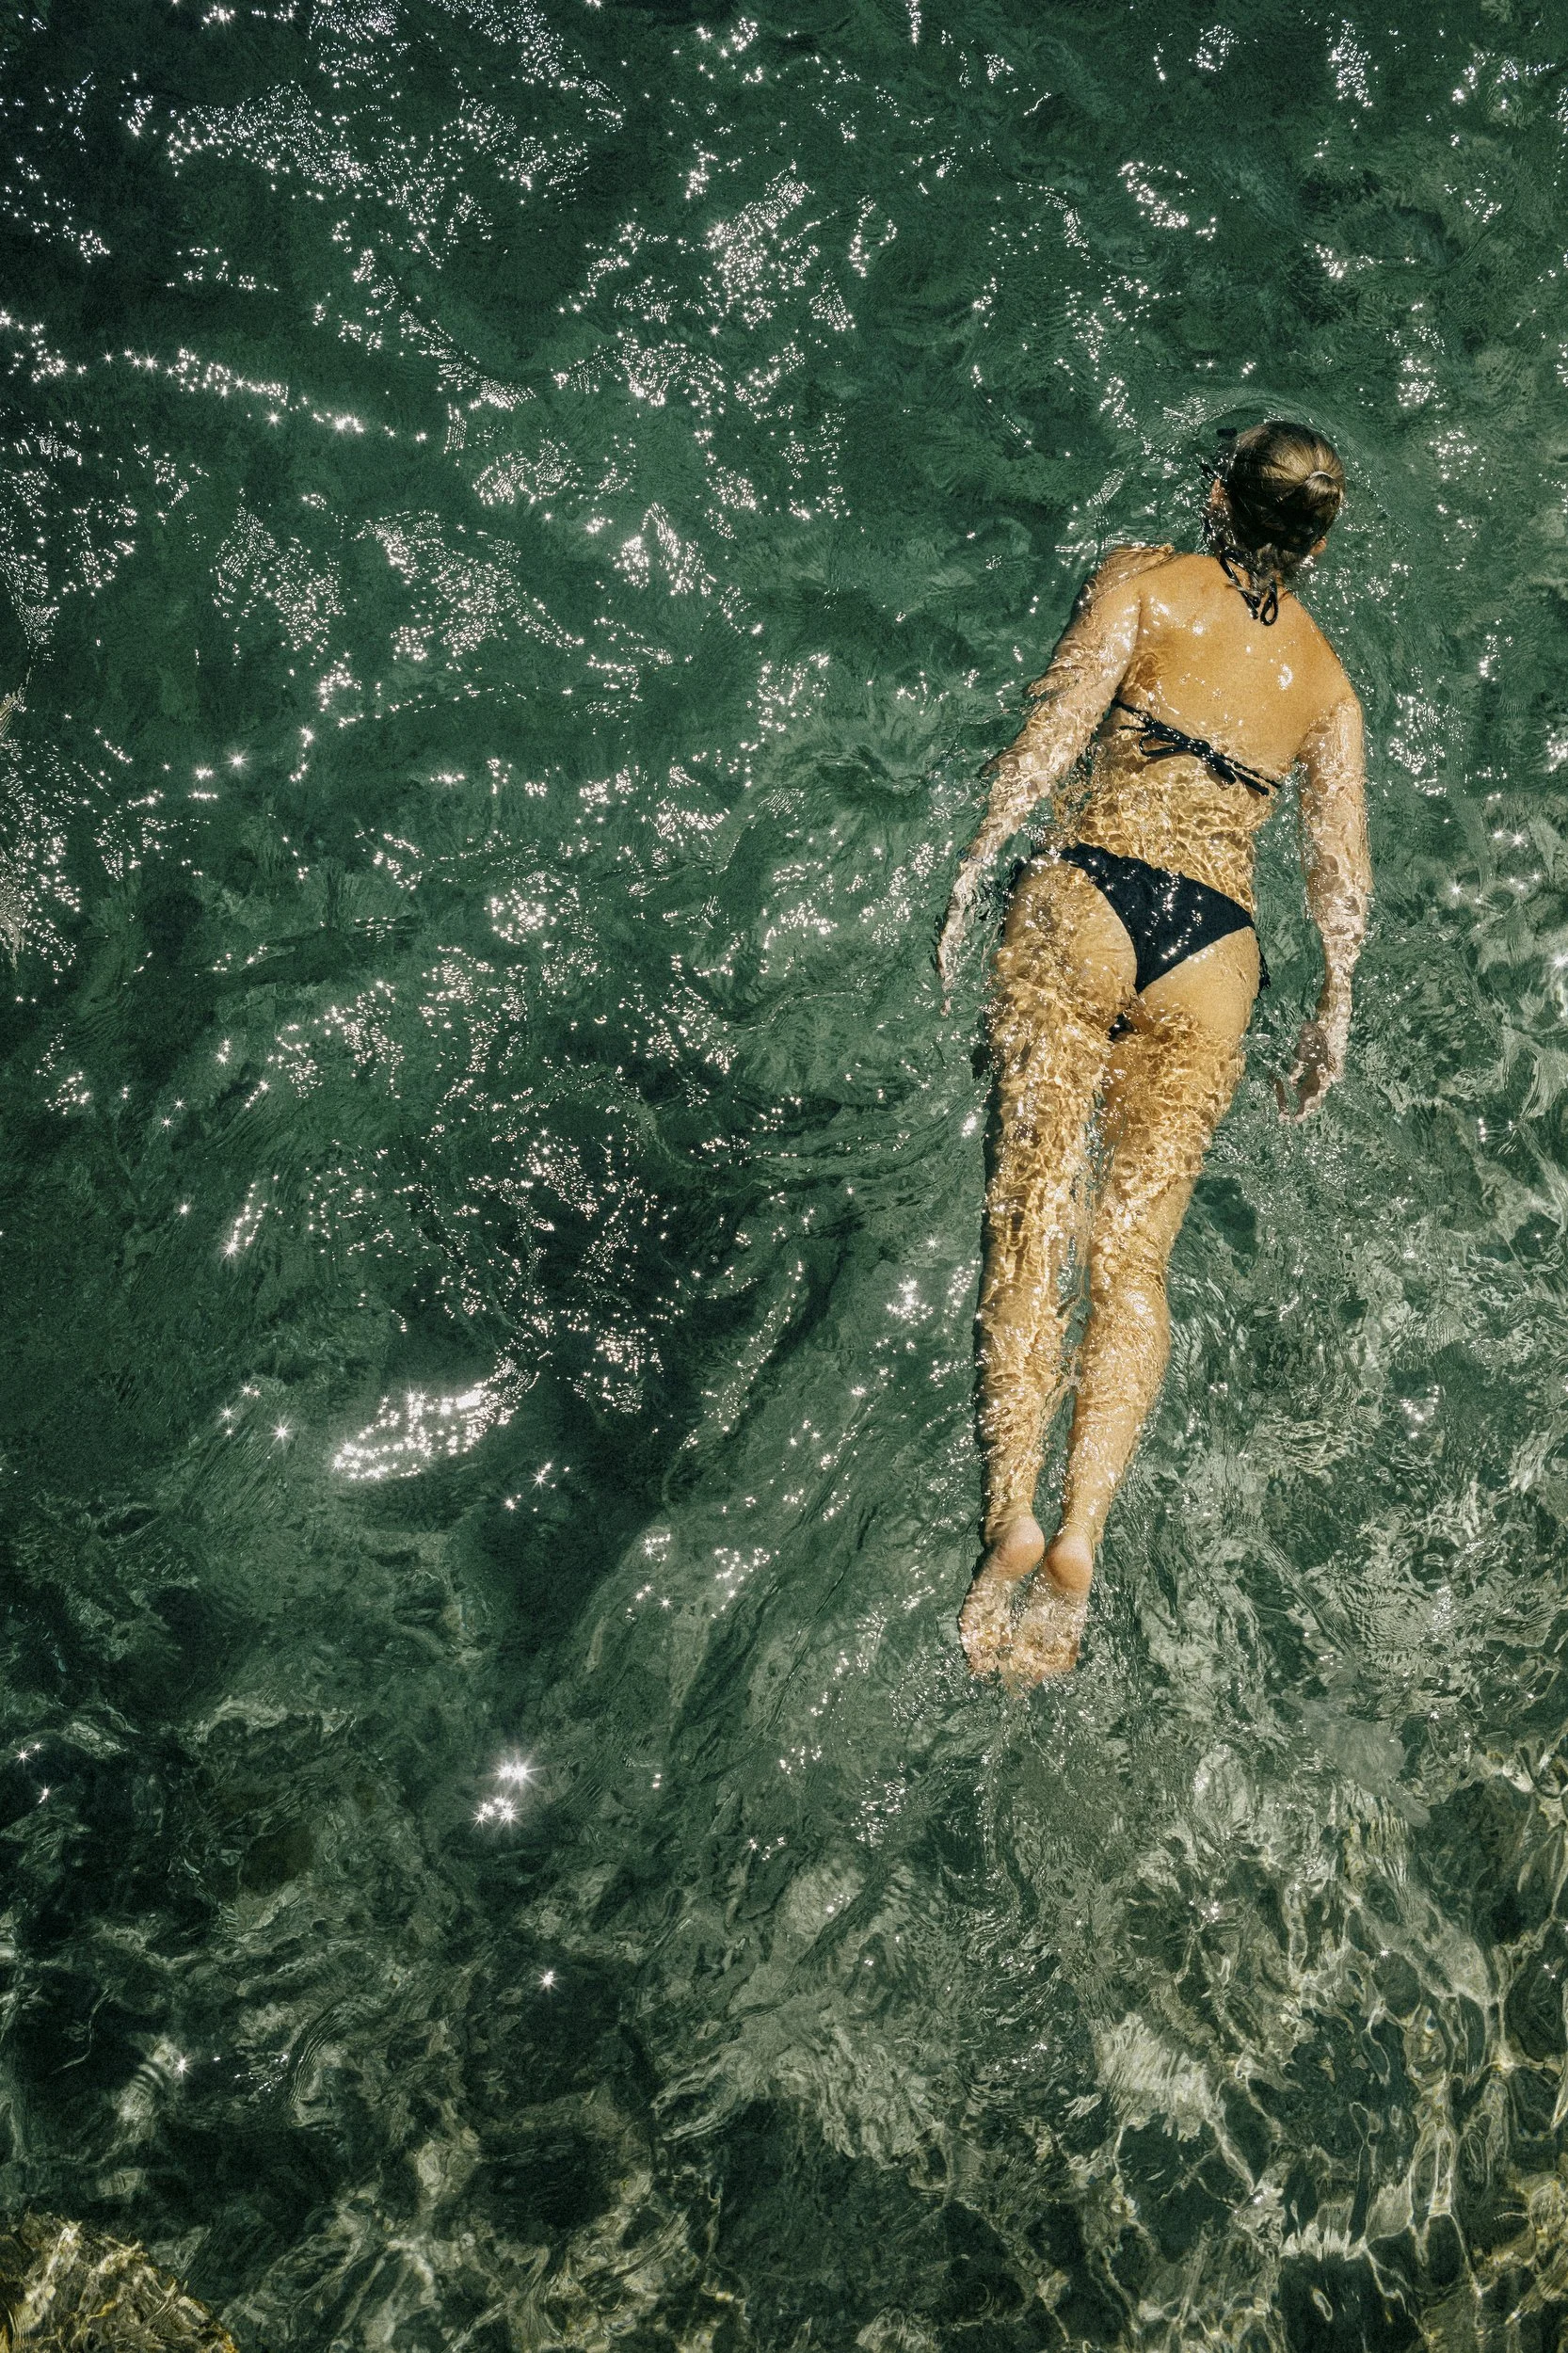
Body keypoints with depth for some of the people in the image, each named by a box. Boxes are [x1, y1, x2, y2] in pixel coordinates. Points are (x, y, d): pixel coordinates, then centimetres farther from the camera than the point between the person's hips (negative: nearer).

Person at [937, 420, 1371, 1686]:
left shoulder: (1143, 579, 10)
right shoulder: (1328, 677, 20)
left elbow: (1056, 728, -3)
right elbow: (1342, 861, 16)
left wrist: (974, 869, -1)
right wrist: (1336, 1008, 24)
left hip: (1091, 897, -2)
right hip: (1217, 950, 3)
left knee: (1038, 1211, -7)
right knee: (1134, 1249, 0)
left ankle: (1013, 1519, -21)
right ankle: (1079, 1545, -14)